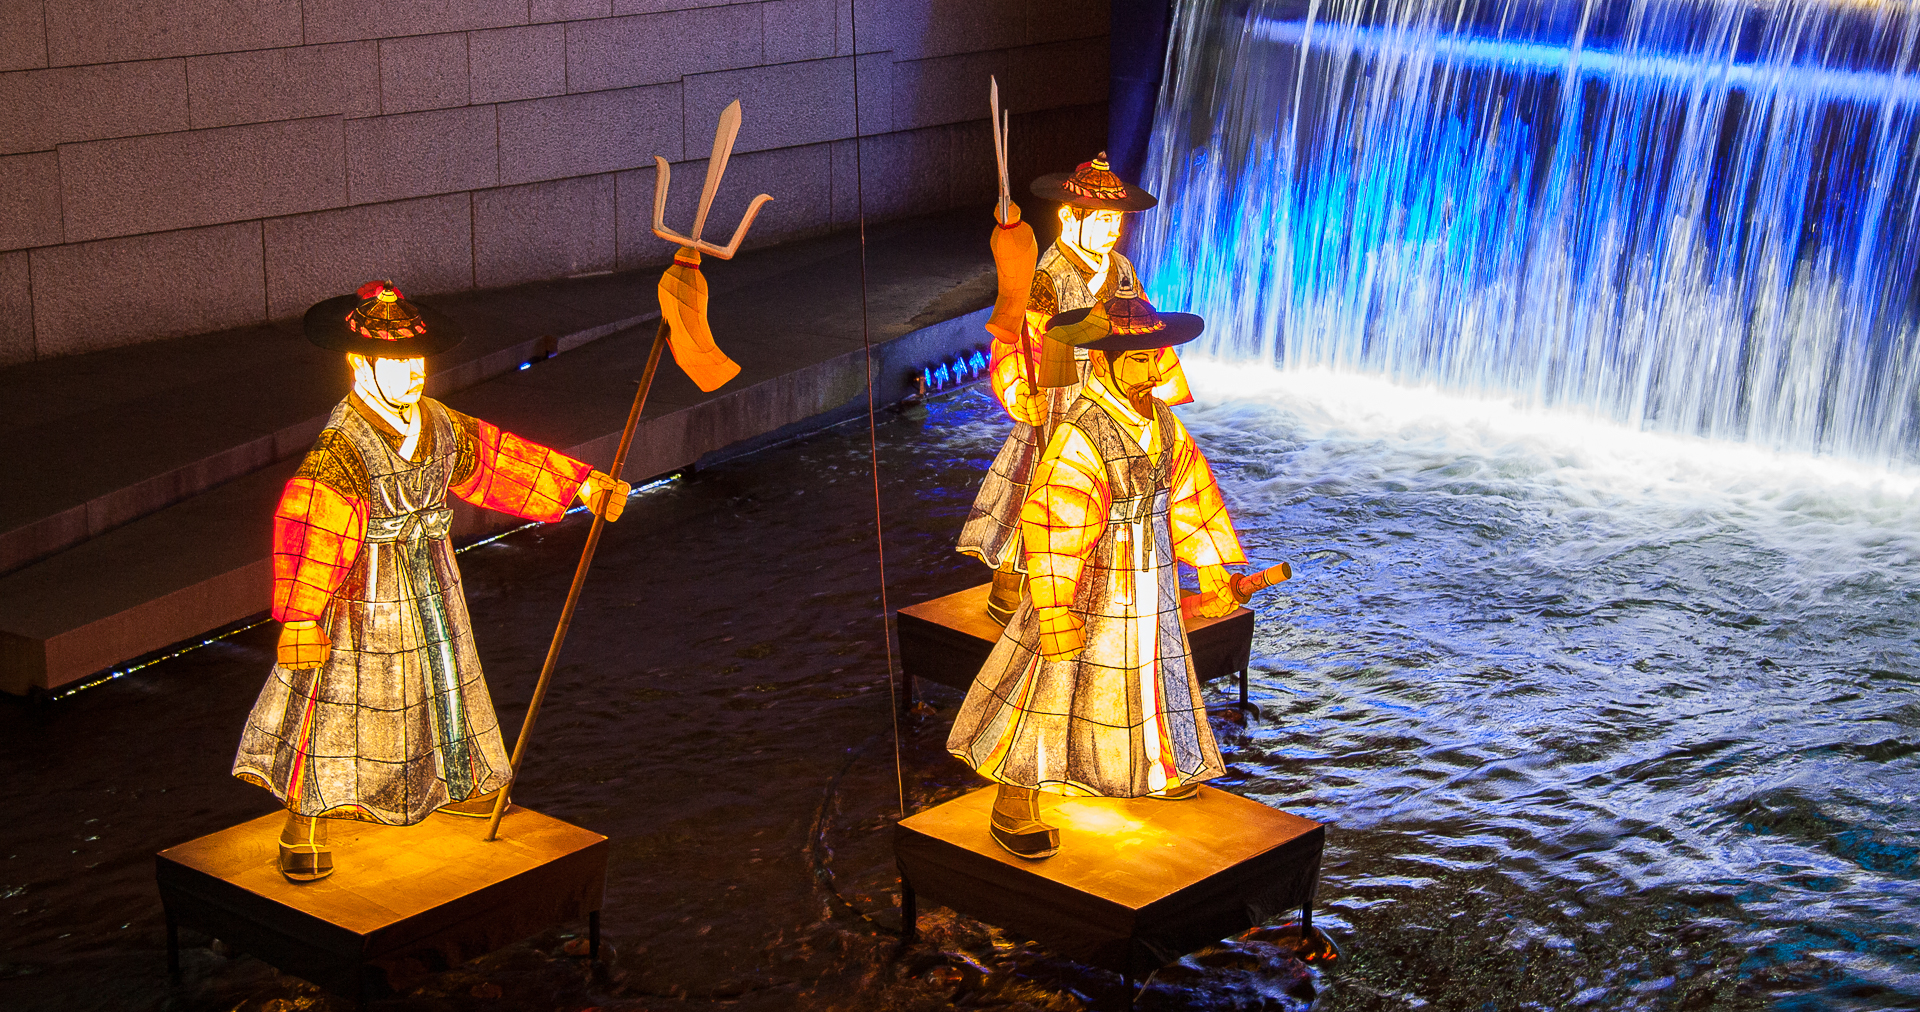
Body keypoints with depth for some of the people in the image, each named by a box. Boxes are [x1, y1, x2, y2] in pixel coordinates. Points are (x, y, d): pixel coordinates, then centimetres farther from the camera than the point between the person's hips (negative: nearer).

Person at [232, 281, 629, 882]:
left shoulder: (439, 423, -1)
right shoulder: (340, 444, -24)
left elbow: (500, 460, 11)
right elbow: (308, 527, -30)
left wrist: (583, 484, 12)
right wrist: (299, 619, -35)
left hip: (430, 579, 8)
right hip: (364, 596, -7)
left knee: (442, 675, 22)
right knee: (342, 699, -2)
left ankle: (453, 784, 44)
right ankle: (306, 821, 10)